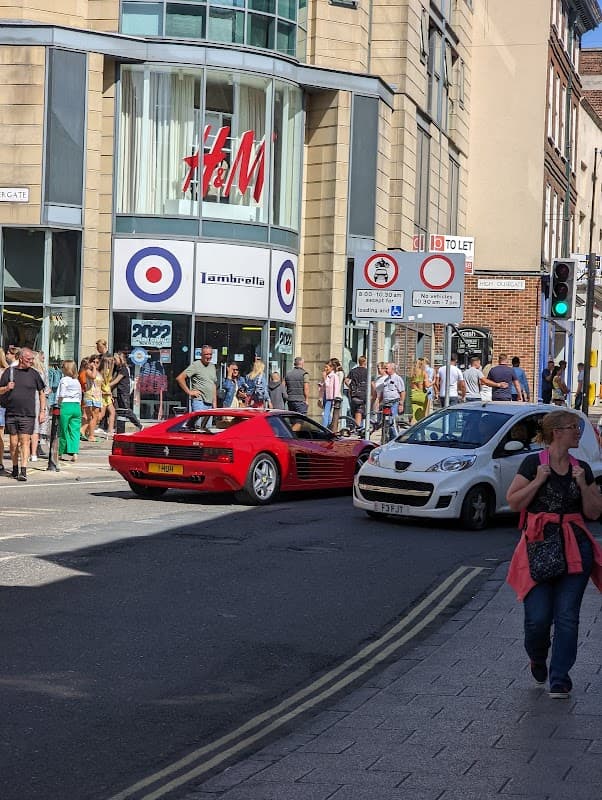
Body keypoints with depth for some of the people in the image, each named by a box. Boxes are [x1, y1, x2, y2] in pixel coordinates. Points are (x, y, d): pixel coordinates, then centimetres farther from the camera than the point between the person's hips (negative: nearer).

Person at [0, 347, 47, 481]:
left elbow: (41, 393, 12)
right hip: (11, 413, 1)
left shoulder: (34, 373, 6)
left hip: (28, 415, -1)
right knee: (13, 443, 5)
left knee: (25, 441, -9)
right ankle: (15, 469, 19)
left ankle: (23, 471, -12)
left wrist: (42, 411, 6)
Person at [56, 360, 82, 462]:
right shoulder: (77, 382, 12)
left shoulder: (64, 380, -5)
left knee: (64, 430, 5)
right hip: (77, 406, 5)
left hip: (66, 405, -5)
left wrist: (59, 406, 2)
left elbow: (60, 396, -9)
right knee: (75, 430, 2)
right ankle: (74, 452, -8)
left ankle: (62, 453, 13)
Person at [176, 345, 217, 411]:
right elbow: (179, 378, -12)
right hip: (199, 402, -8)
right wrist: (189, 392, -9)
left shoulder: (212, 367, 17)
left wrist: (215, 403, 16)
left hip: (210, 404, 8)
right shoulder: (195, 365, -6)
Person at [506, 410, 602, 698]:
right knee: (538, 617, -5)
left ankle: (560, 678, 8)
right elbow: (514, 502, -3)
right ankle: (537, 659, 26)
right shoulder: (533, 463, -1)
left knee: (567, 615, -1)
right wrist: (539, 481, -12)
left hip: (574, 547, 3)